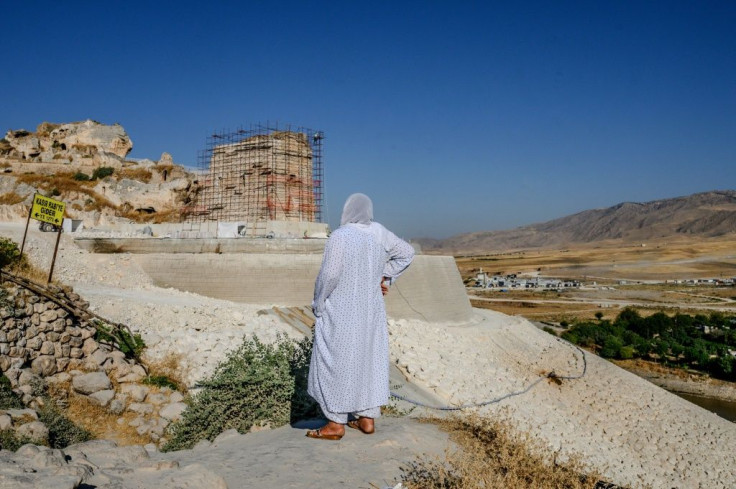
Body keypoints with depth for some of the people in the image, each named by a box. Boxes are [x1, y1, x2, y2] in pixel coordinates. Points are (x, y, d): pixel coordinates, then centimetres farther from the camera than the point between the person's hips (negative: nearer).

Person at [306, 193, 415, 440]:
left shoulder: (339, 236, -17)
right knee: (369, 361, 13)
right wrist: (385, 277, 10)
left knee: (336, 364, 3)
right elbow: (407, 252, 11)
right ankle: (367, 418, 20)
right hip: (370, 311, 6)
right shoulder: (378, 232, 2)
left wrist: (318, 304, -8)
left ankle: (336, 424, 9)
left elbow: (330, 274, -22)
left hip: (340, 313, -6)